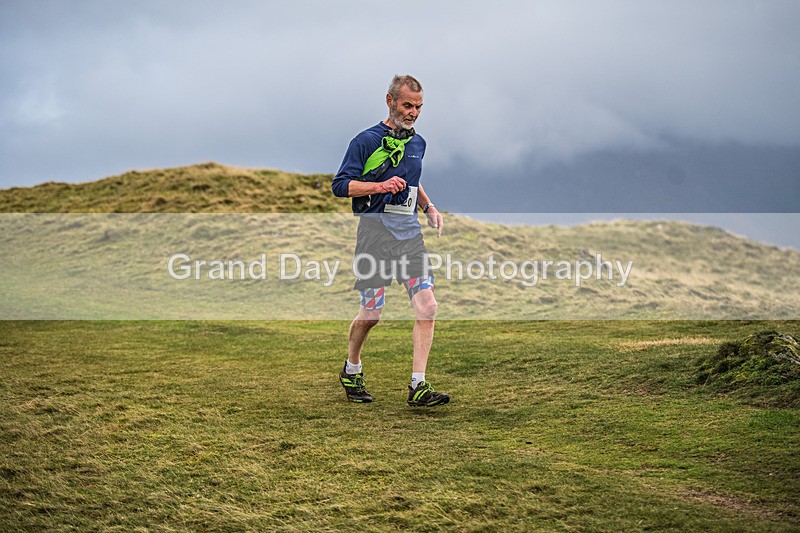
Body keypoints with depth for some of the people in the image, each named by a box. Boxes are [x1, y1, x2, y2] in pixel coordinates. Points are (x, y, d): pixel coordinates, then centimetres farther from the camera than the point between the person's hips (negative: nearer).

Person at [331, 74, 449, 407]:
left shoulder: (417, 143, 17)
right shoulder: (367, 140, -4)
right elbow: (340, 185, -7)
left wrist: (429, 207, 16)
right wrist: (381, 186, -19)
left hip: (409, 230, 6)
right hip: (376, 228, -5)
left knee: (427, 305, -8)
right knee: (371, 312, -1)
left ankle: (418, 386, -7)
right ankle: (351, 370, 26)